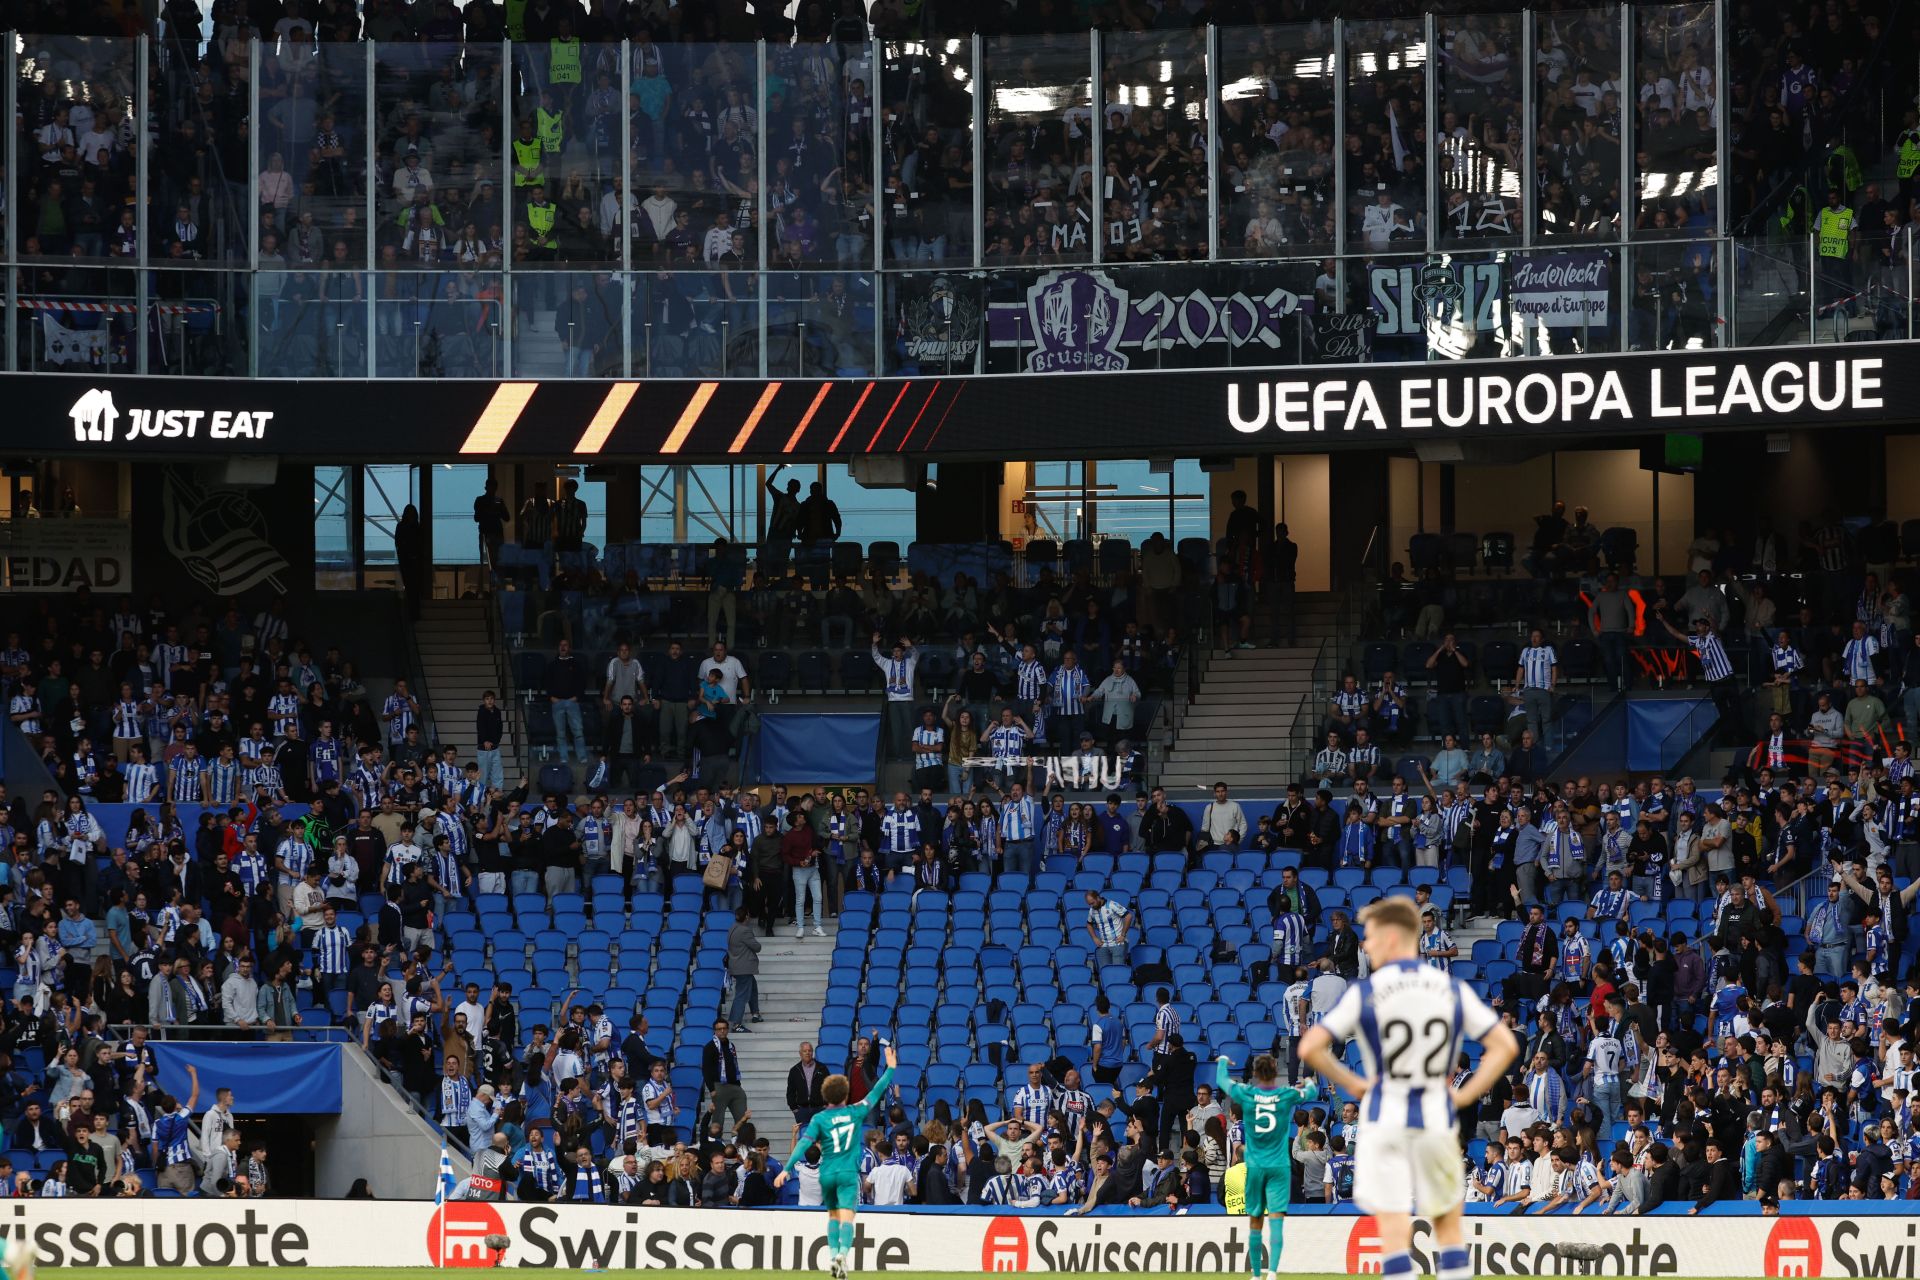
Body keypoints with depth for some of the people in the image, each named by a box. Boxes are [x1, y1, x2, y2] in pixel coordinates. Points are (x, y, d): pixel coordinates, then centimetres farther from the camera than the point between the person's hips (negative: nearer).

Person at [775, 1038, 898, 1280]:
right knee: (846, 1216, -11)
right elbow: (876, 1092, 8)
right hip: (848, 1174, -2)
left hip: (827, 1174, 2)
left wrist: (786, 1169, -11)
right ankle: (843, 1254, -33)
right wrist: (890, 1068, 18)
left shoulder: (819, 1119, -2)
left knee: (833, 1215, 20)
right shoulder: (855, 1113, -1)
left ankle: (833, 1255, 11)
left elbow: (803, 1144, -10)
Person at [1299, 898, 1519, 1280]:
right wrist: (1465, 1095, 2)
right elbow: (1505, 1045, -1)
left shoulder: (1364, 992, -6)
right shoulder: (1453, 989, 2)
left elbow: (1310, 1048, -12)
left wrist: (1351, 1084, 1)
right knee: (1448, 1225, 14)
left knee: (1394, 1231, -2)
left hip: (1386, 1119, -2)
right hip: (1437, 1119, 2)